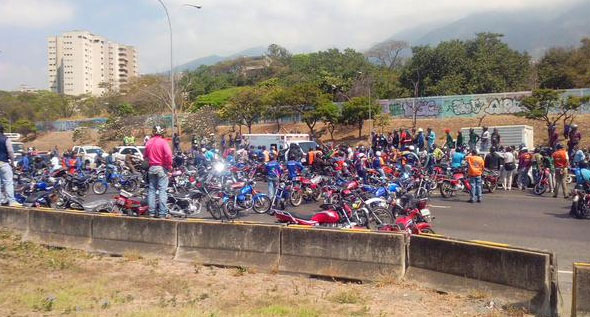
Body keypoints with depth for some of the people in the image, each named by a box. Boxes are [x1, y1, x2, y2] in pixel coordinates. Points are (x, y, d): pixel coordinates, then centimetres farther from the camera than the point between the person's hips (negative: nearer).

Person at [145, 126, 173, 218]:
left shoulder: (149, 142, 9)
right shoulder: (163, 142, -10)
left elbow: (146, 155, 14)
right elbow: (168, 155, -19)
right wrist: (169, 166, -10)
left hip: (151, 168, 6)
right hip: (161, 168, -6)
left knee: (151, 190, 10)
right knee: (162, 190, -4)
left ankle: (152, 212, 12)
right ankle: (162, 213, -6)